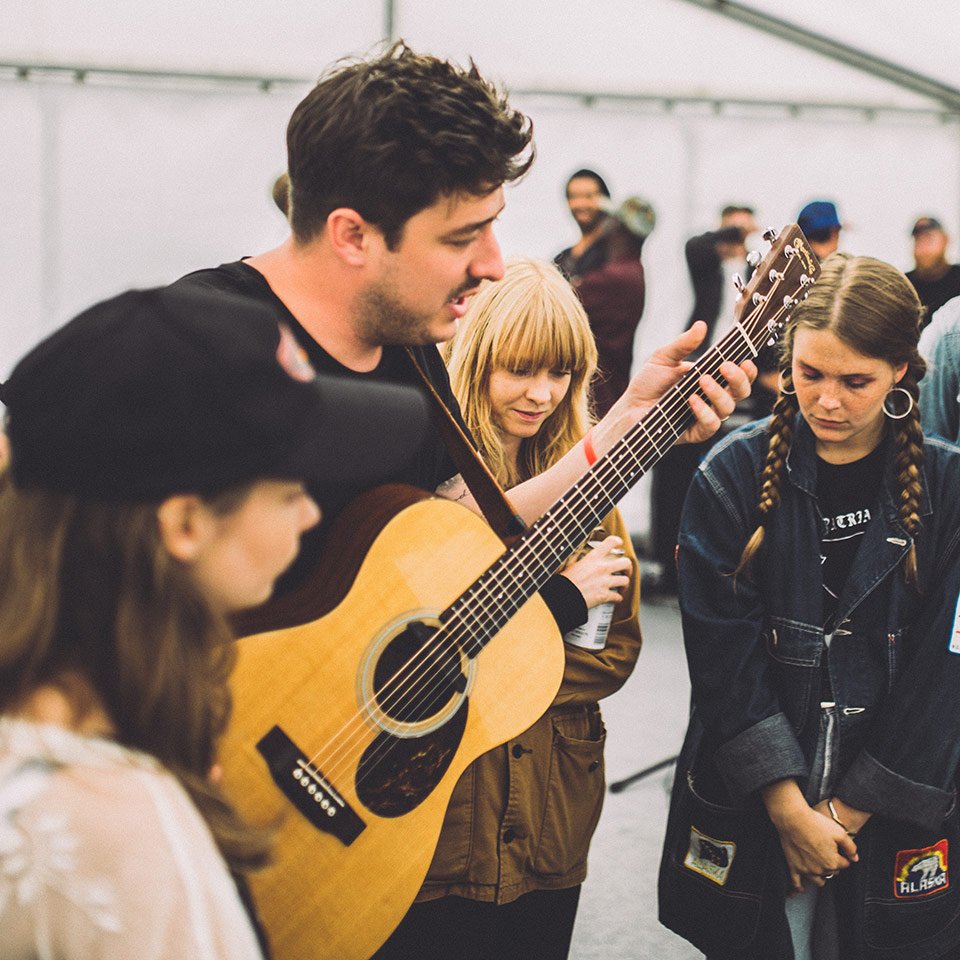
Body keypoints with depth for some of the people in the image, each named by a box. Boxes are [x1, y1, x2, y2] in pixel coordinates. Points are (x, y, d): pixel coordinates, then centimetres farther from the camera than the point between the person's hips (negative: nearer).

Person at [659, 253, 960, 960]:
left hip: (890, 814, 0)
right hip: (750, 805, 0)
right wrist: (790, 809, -13)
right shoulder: (735, 475, -4)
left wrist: (847, 812, -9)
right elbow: (724, 655, -8)